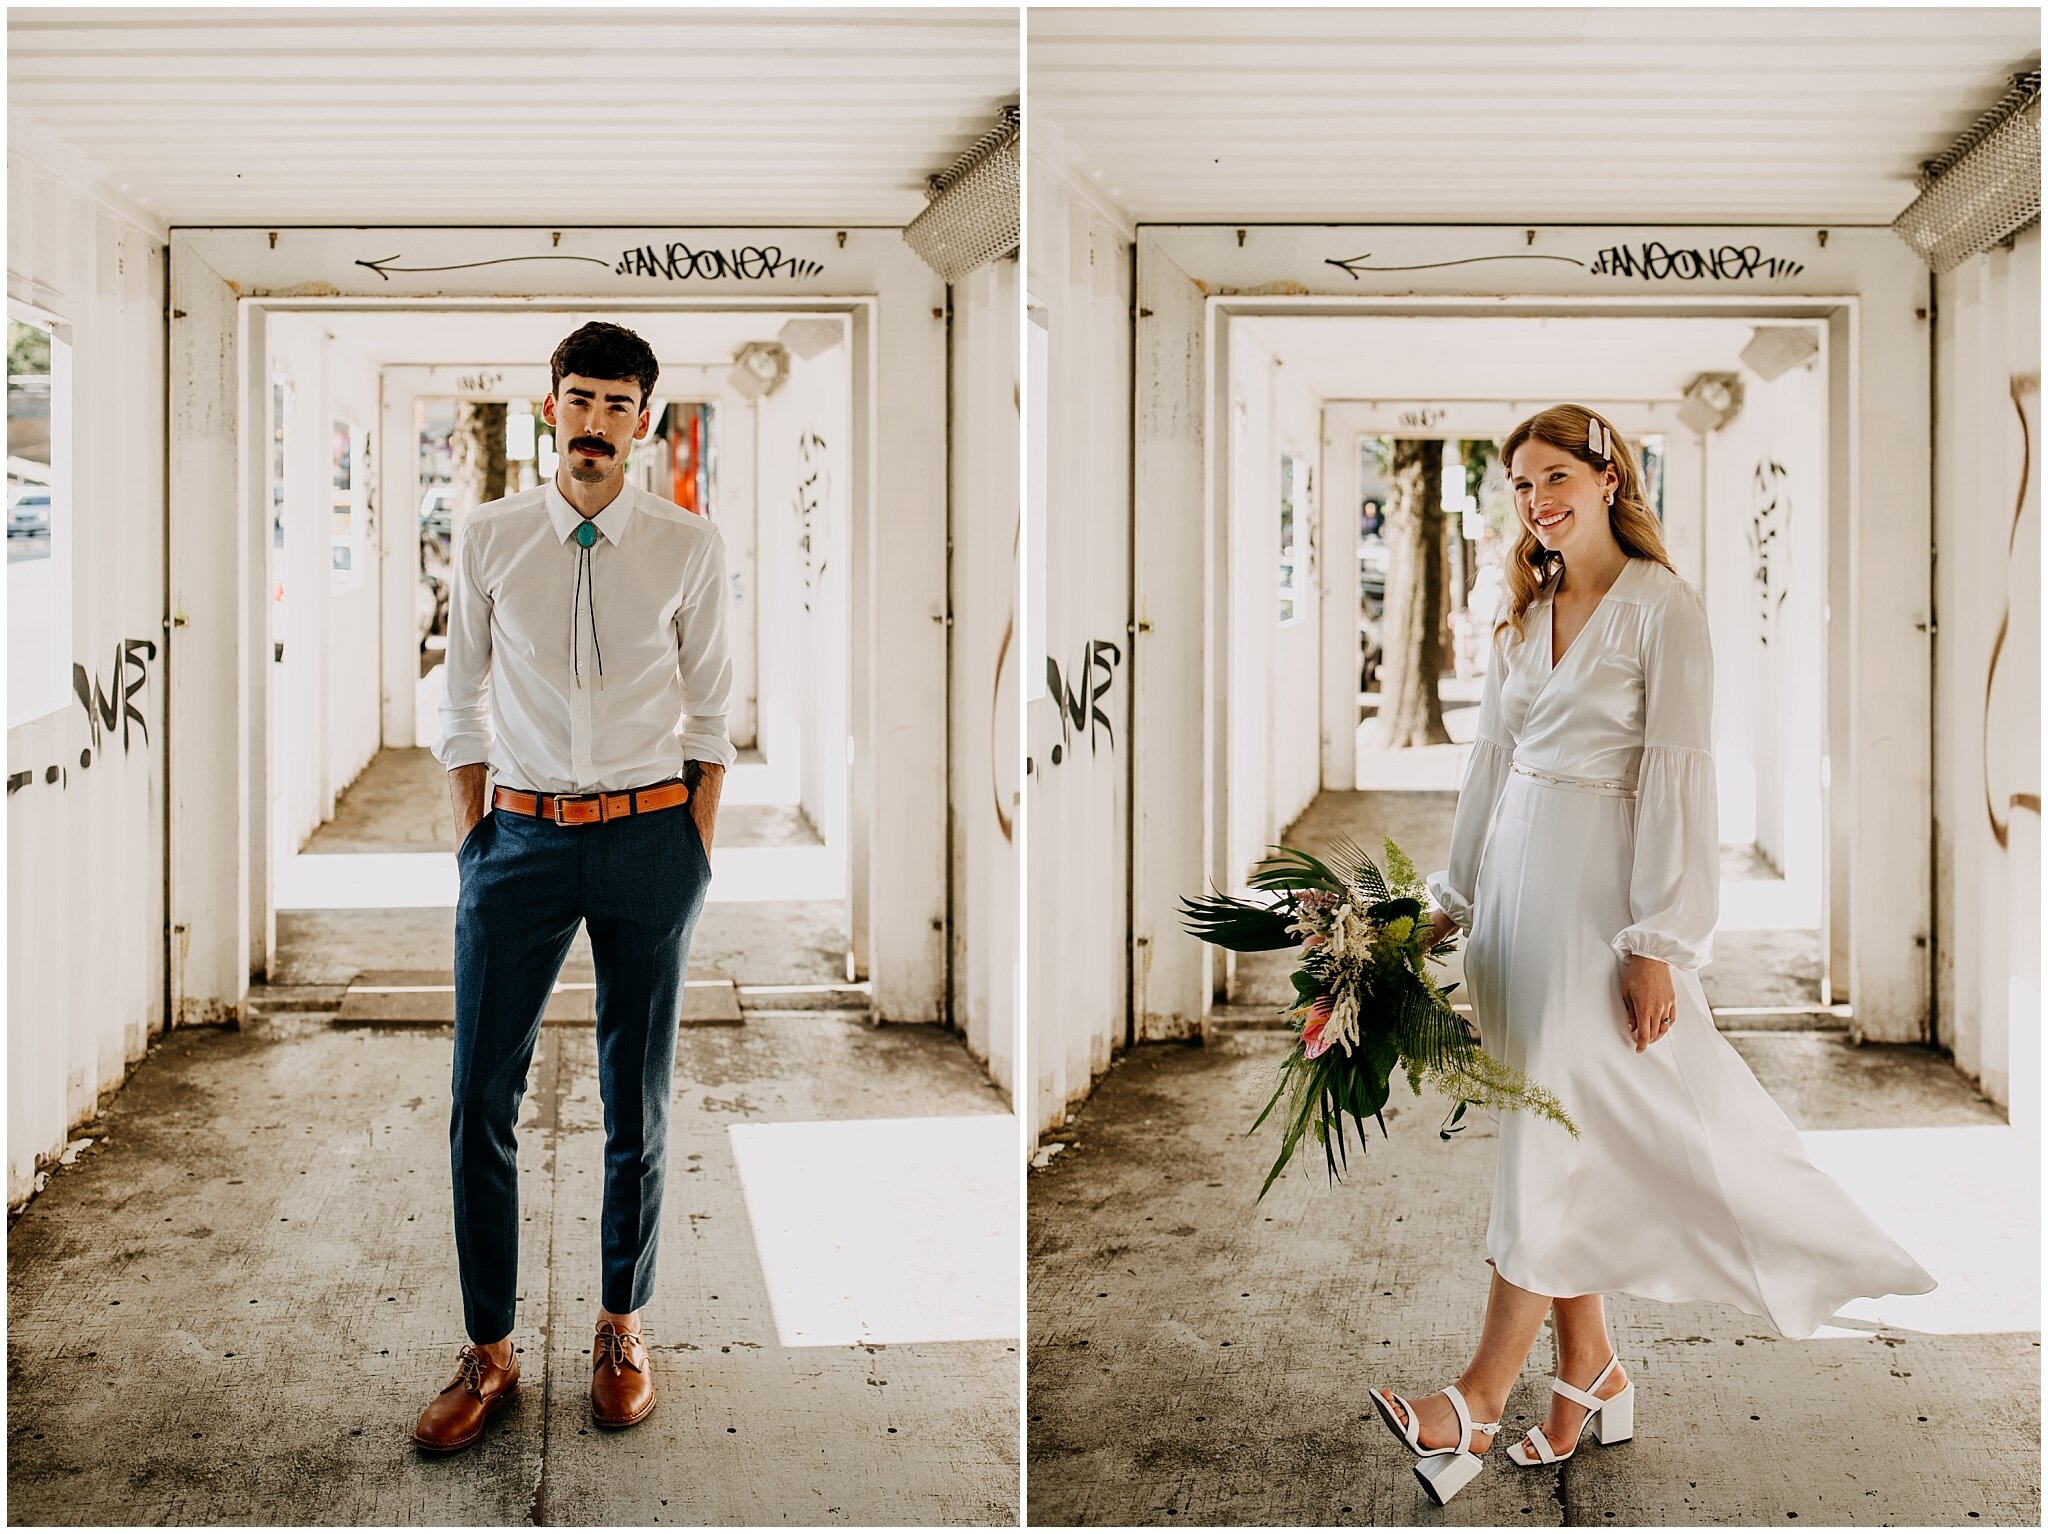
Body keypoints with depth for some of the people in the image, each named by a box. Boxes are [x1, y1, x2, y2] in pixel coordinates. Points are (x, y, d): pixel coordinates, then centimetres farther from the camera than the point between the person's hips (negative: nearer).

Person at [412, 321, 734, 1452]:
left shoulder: (689, 547, 1)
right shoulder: (487, 538, 3)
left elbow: (709, 711, 5)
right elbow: (463, 705, 8)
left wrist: (697, 846, 0)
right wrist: (471, 837, 3)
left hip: (649, 832, 0)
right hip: (521, 834, 1)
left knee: (638, 1097, 9)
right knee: (481, 1094, 1)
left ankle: (621, 1325, 27)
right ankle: (488, 1351, 16)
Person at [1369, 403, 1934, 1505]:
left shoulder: (1660, 606, -8)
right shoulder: (1524, 614, 13)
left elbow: (1676, 775, -13)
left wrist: (1657, 944, -16)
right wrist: (1452, 899, 15)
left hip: (1602, 883, -7)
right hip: (1515, 876, 7)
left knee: (1554, 1130, -7)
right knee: (1545, 1124, 9)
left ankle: (1481, 1399, -3)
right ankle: (1590, 1370, 20)